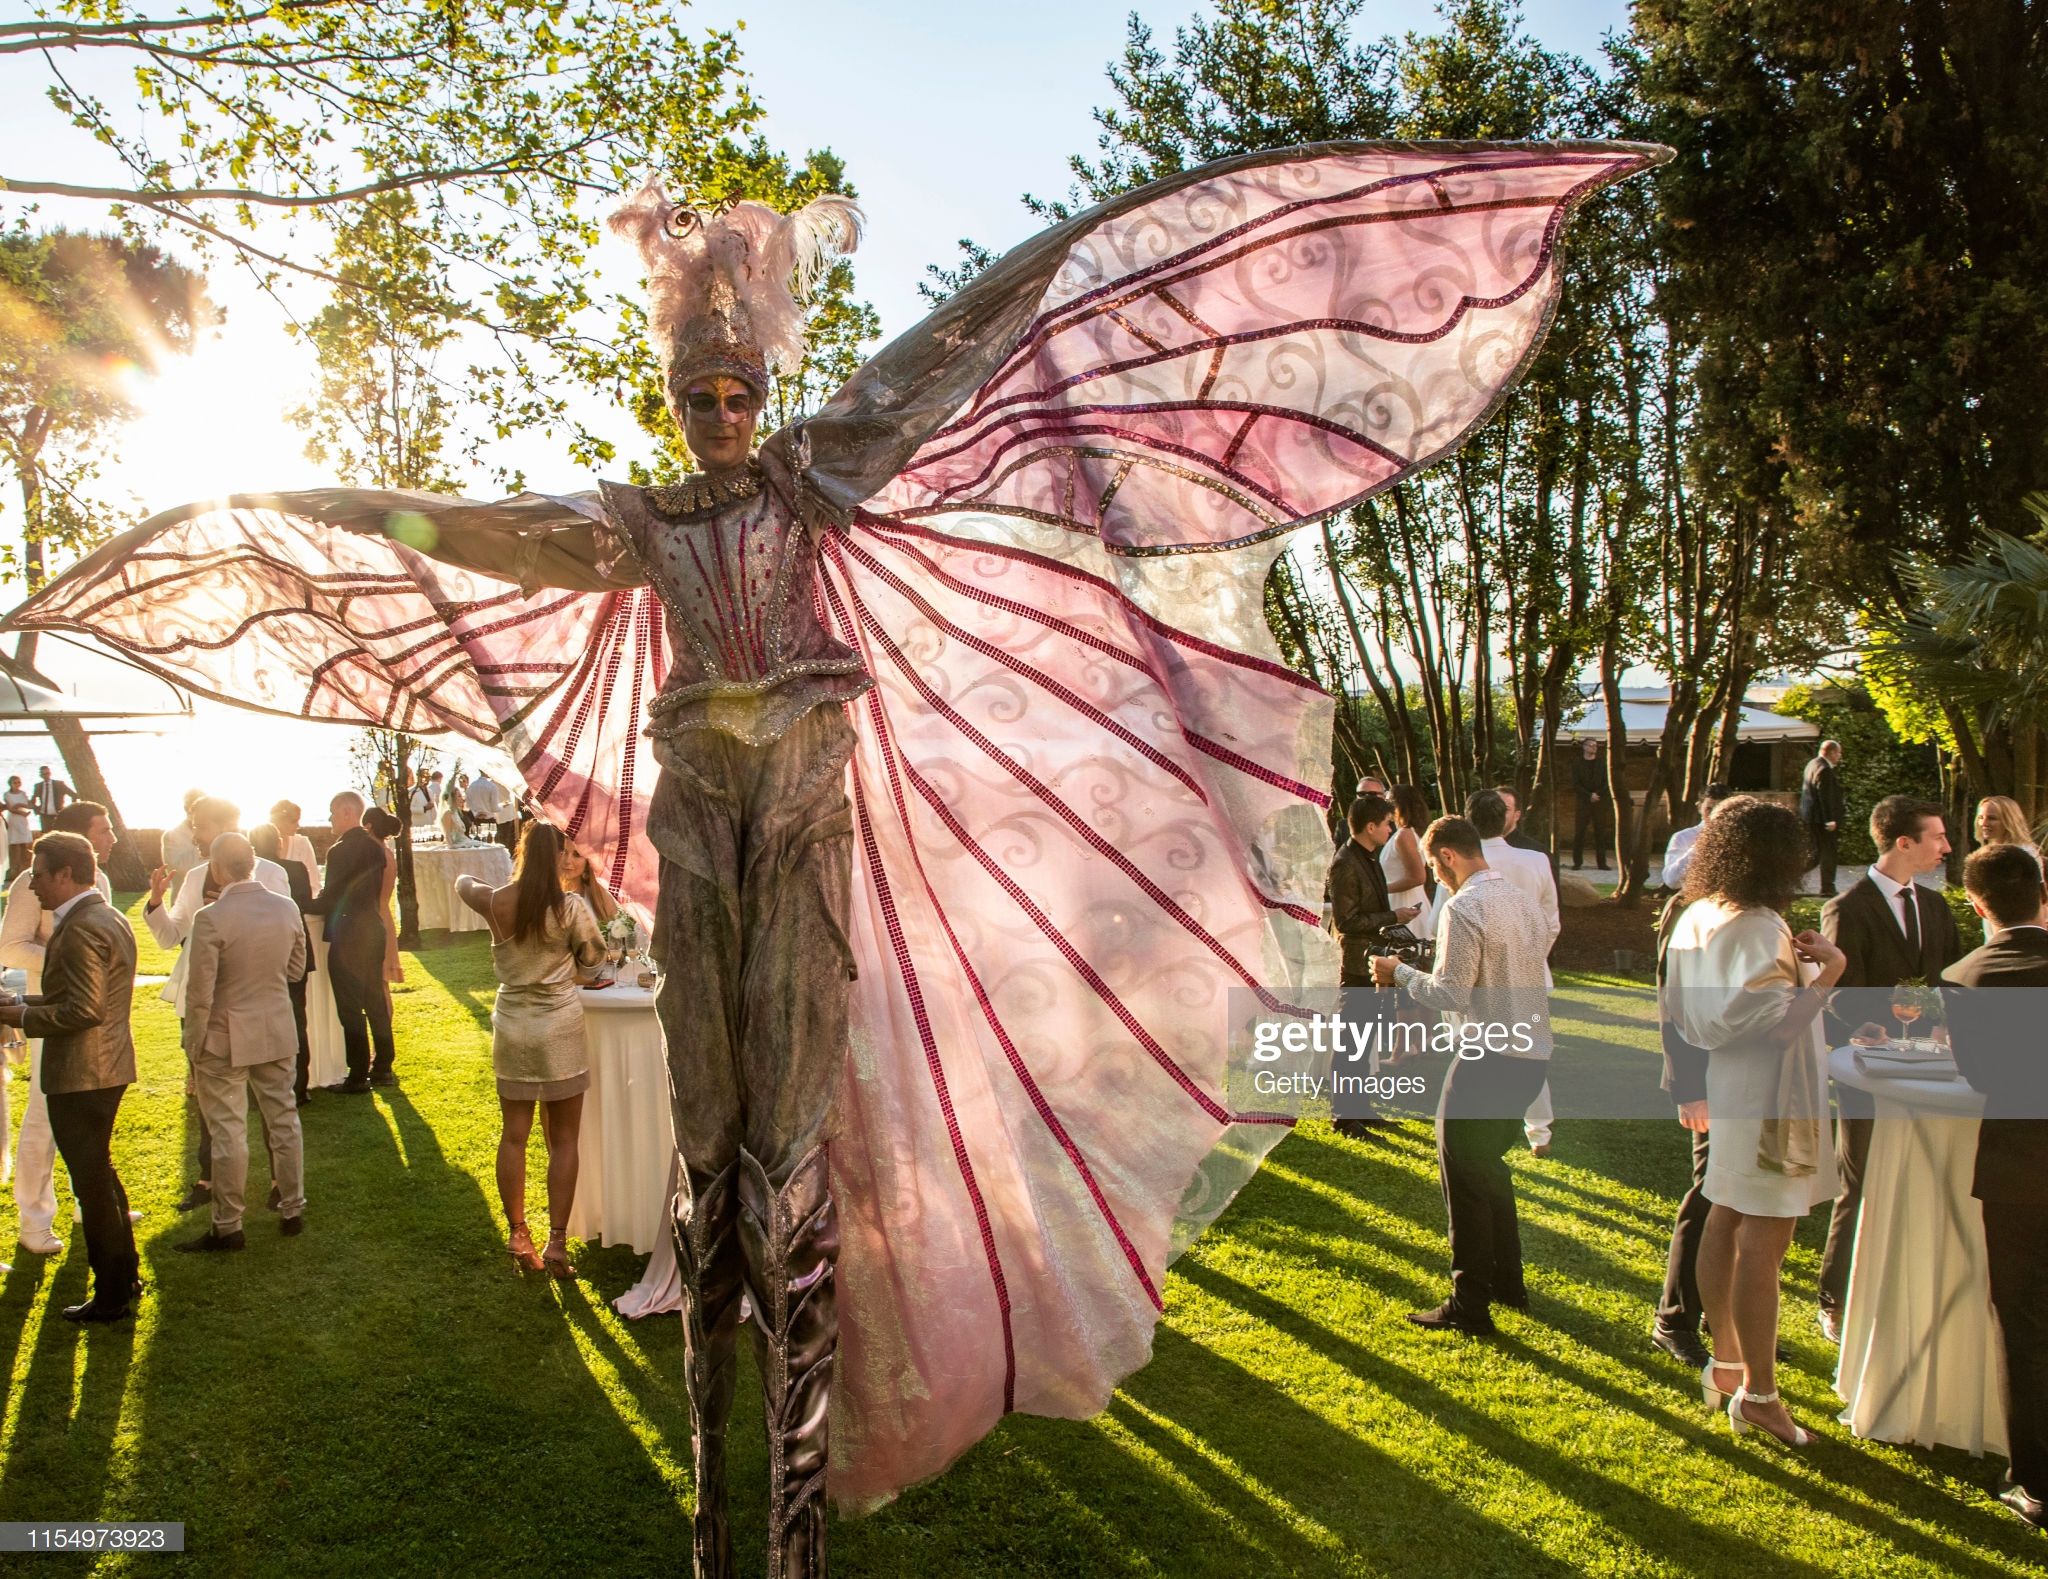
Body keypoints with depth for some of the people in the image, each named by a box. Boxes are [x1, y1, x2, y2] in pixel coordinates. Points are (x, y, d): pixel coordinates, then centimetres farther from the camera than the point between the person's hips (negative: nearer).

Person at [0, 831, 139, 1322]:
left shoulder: (80, 928, -20)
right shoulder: (109, 917, 12)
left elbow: (84, 1009, -25)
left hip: (80, 1075, -10)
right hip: (106, 1066, 10)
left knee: (93, 1184, 0)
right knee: (101, 1176, 21)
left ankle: (112, 1296, 10)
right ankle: (125, 1277, 31)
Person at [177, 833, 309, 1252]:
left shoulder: (211, 918, -19)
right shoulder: (287, 909, -3)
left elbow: (199, 993, -16)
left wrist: (193, 1045, -5)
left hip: (226, 1040, -5)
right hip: (277, 1031, 5)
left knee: (228, 1131, 4)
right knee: (283, 1119, 15)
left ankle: (228, 1226, 13)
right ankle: (293, 1209, 25)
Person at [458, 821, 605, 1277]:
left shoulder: (497, 903, -6)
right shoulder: (571, 908, -15)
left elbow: (463, 882, 16)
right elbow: (592, 957, -2)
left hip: (512, 1028, 3)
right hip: (560, 1029, -3)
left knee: (514, 1134, 13)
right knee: (563, 1139, 6)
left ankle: (518, 1236, 19)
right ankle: (556, 1242, 6)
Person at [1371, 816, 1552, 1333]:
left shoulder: (1463, 907, -16)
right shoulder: (1520, 900, 11)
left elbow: (1451, 992, -19)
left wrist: (1400, 973, -4)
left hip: (1489, 1058, -9)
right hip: (1532, 1053, 9)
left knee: (1465, 1176, 2)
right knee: (1488, 1164, 23)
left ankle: (1470, 1306, 9)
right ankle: (1507, 1282, 33)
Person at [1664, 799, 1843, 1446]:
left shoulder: (1696, 919, 5)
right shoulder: (1758, 930, -21)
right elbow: (1781, 1024, -24)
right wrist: (1827, 968, -16)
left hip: (1726, 1089, 9)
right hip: (1768, 1098, -9)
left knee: (1724, 1224, 17)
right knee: (1763, 1242, -2)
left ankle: (1726, 1363, 30)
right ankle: (1758, 1394, 6)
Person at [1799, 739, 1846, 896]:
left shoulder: (1812, 764, 12)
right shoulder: (1824, 770, -19)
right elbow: (1825, 796, -22)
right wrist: (1830, 820, -21)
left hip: (1809, 816, 10)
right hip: (1822, 818, -10)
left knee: (1818, 852, 17)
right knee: (1828, 853, 0)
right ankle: (1827, 889, 5)